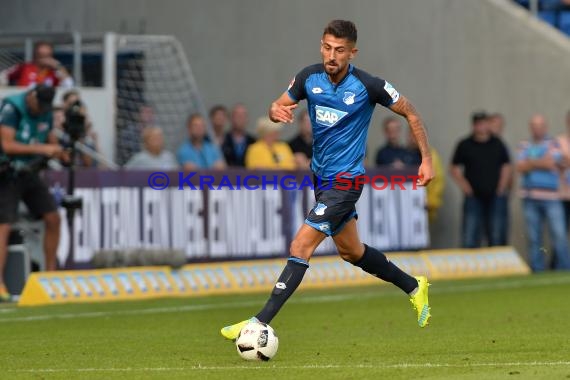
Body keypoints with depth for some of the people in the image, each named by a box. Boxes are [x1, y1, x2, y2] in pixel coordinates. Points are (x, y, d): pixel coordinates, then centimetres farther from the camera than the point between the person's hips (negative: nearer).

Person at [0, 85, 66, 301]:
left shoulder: (46, 113, 3)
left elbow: (51, 143, 13)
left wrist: (59, 152, -11)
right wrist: (41, 149, -29)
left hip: (29, 174, 7)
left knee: (53, 218, 1)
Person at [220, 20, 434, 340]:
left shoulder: (368, 86, -17)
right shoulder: (309, 77, -5)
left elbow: (410, 113, -4)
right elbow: (278, 107, 5)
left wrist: (427, 159, -6)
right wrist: (277, 111, -21)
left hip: (346, 180, -7)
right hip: (321, 175, 7)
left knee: (301, 247, -15)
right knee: (351, 252, 22)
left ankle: (261, 322, -15)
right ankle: (414, 287, 42)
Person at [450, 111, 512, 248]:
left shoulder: (497, 144, 7)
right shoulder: (465, 146, 3)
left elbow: (507, 167, 13)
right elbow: (454, 169, 7)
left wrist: (502, 188, 2)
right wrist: (465, 186, -4)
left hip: (495, 197, 1)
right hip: (474, 198, -1)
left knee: (497, 237, 4)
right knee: (470, 239, -6)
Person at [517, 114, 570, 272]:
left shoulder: (553, 144, 6)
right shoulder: (524, 146, 14)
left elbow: (552, 162, -11)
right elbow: (520, 167, -1)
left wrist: (530, 163, -5)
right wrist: (540, 163, -9)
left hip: (551, 196, -3)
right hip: (530, 197, 3)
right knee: (533, 237, 3)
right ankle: (537, 271, 8)